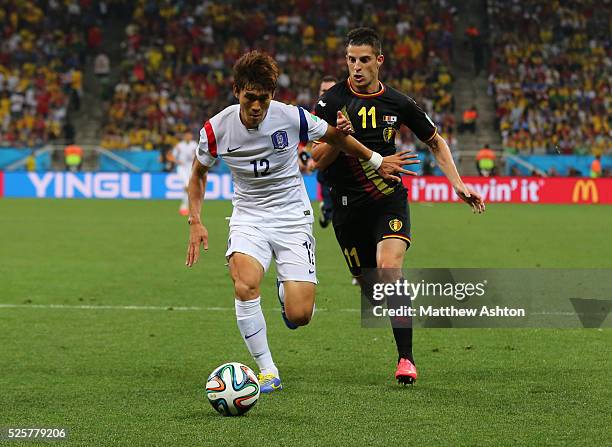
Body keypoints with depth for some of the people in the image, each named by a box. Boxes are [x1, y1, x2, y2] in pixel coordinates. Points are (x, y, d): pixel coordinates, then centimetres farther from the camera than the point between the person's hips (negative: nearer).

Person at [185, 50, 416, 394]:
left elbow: (335, 135, 7)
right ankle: (268, 372, -15)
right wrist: (196, 222, -1)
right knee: (245, 285, -31)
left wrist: (376, 161, 17)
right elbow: (199, 174, 9)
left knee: (299, 316, -13)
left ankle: (288, 288, 28)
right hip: (249, 216, 1)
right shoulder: (216, 129, -11)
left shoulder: (292, 117, -14)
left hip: (292, 217, 0)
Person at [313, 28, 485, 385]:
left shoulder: (398, 103, 0)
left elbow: (436, 142, 16)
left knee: (389, 268, -23)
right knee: (368, 285, 4)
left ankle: (406, 359, -21)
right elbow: (318, 160, -6)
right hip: (347, 205, 1)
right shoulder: (332, 101, -5)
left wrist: (458, 183, 6)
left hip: (389, 198, -1)